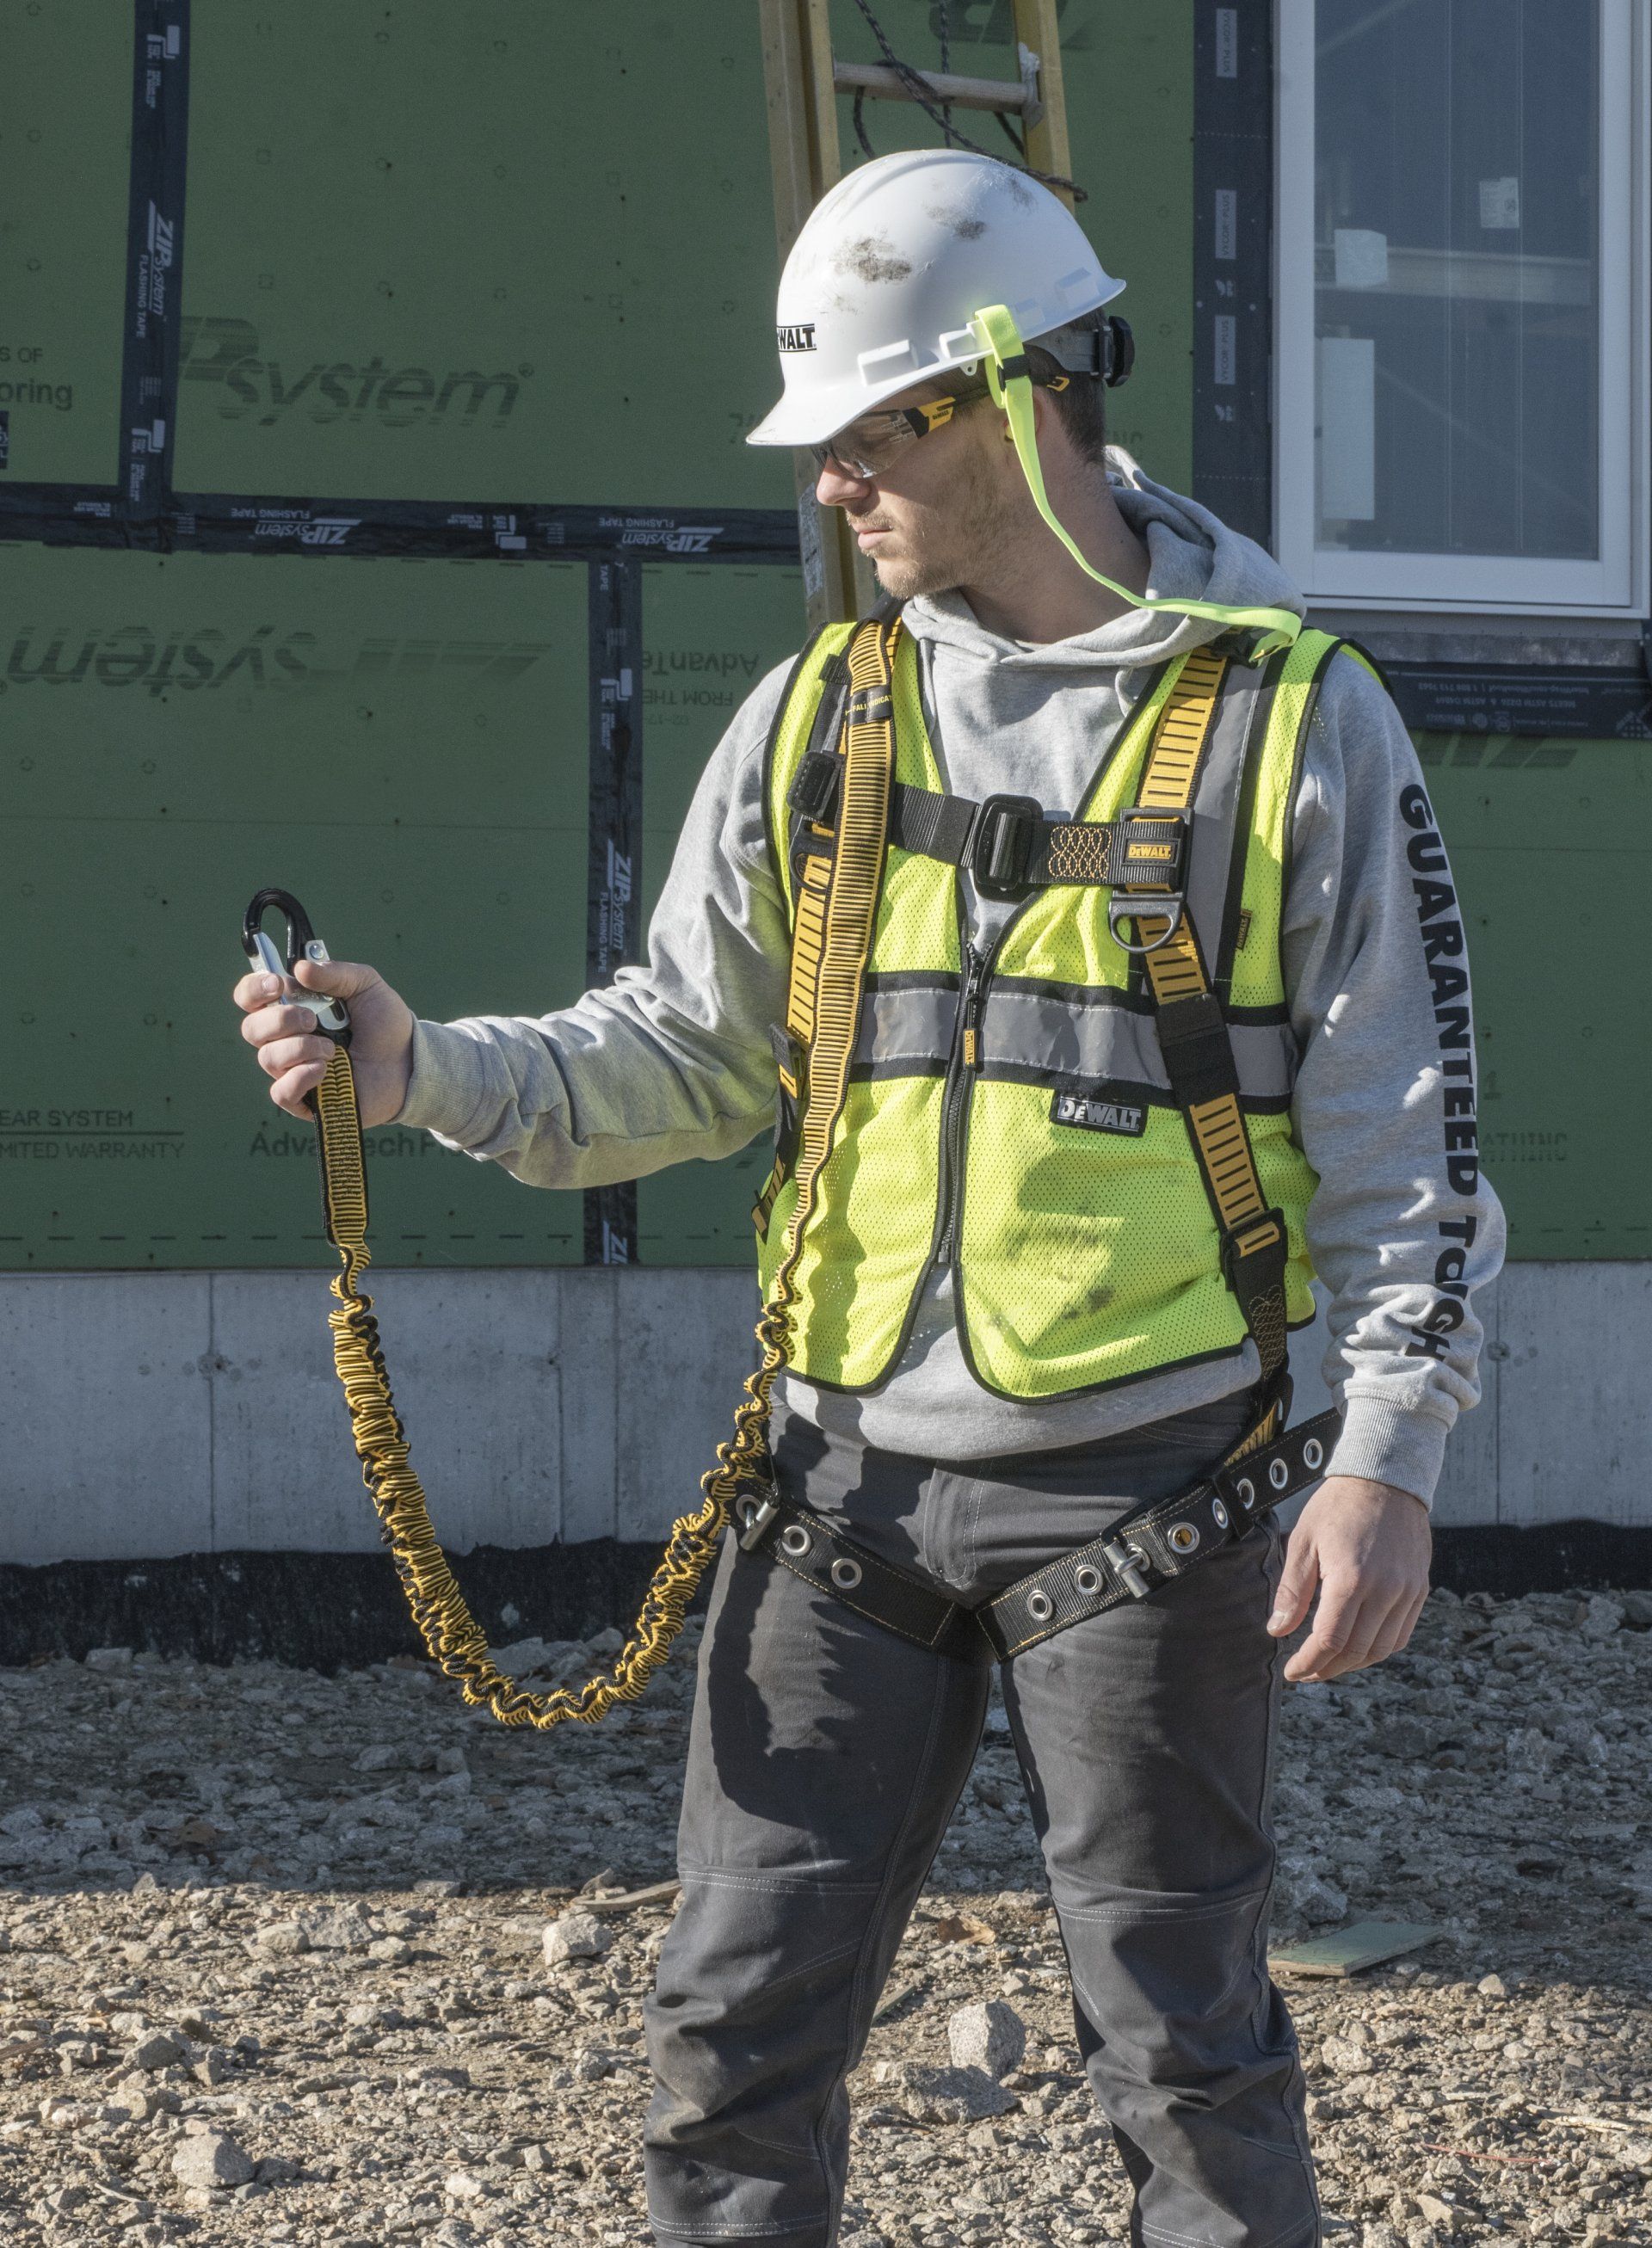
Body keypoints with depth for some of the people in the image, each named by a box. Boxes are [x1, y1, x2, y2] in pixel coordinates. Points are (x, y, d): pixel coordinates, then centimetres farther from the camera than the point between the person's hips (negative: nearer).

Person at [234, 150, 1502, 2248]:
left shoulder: (1295, 721, -3)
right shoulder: (815, 718, 9)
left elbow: (1405, 1133, -2)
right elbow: (682, 1052, 12)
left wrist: (1388, 1457, -12)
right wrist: (427, 1070, -5)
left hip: (1142, 1483, -4)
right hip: (851, 1463, 4)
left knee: (1178, 2036, 5)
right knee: (739, 2017, 6)